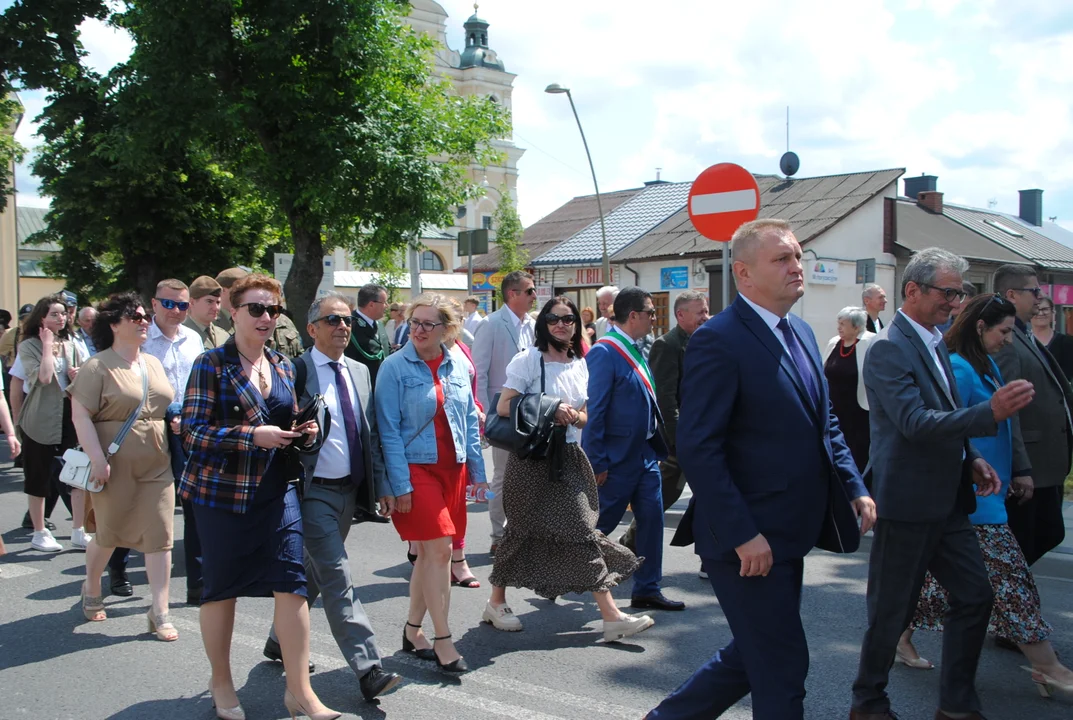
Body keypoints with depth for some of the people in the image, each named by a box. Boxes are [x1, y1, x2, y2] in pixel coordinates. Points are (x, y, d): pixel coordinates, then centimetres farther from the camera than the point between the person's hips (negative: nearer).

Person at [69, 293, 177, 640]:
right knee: (109, 535, 10)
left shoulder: (154, 364, 13)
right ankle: (91, 590, 39)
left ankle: (159, 612, 4)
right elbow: (80, 415, -13)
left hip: (157, 465, 5)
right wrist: (98, 459, -19)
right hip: (117, 467, -5)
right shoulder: (98, 367, -7)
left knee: (159, 535, -1)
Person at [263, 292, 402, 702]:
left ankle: (280, 640, 37)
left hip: (349, 491, 7)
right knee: (338, 582, -8)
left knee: (314, 573, 19)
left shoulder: (360, 372, 11)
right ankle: (368, 671, -7)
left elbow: (371, 433, 13)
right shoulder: (295, 371, -9)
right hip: (314, 492, -7)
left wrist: (380, 484, 10)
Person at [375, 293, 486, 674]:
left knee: (429, 552, 11)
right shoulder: (395, 367, -7)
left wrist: (477, 470, 9)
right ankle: (442, 640, 0)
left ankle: (413, 630, 26)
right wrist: (400, 485, -14)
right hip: (416, 468, -5)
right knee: (439, 549, -10)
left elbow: (470, 420, 12)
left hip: (453, 468, 5)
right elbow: (389, 430, -10)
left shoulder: (458, 366, 7)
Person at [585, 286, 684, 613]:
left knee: (651, 518, 10)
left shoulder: (635, 351, 9)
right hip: (617, 458, -8)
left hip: (645, 452, 8)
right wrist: (596, 462, -19)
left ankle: (647, 590, 21)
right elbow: (594, 410, -19)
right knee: (599, 524, 4)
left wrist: (657, 445, 14)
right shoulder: (604, 353, -18)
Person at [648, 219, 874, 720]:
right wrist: (743, 536, -23)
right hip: (749, 541, -9)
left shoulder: (801, 332, 11)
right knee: (782, 667, 3)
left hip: (790, 534, 9)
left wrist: (854, 488, 8)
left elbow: (825, 424, 20)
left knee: (752, 657, 20)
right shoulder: (718, 340, -17)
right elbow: (698, 449, -22)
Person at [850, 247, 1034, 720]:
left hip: (946, 500, 9)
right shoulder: (889, 349, -17)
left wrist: (971, 459, 8)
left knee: (975, 596, 12)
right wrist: (991, 413, -34)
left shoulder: (935, 343, 13)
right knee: (892, 610, 4)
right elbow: (915, 423, -27)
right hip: (907, 503, -9)